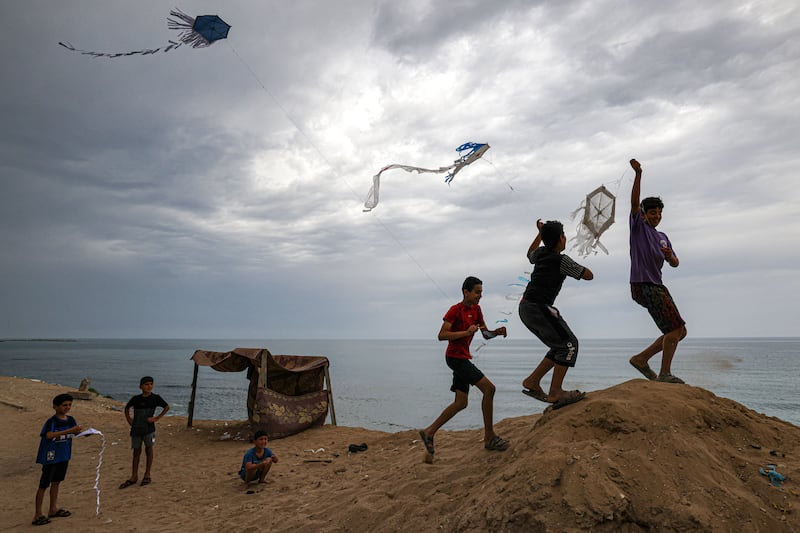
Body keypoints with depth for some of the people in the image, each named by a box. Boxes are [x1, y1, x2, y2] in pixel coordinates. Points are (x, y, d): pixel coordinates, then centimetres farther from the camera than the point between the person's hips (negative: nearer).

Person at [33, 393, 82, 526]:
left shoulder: (70, 420, 1)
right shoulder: (52, 421, -19)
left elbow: (77, 432, 2)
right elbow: (49, 435, -36)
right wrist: (69, 431, -42)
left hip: (64, 456, 7)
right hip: (51, 457, -7)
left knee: (56, 482, 18)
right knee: (44, 484, 1)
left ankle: (53, 509, 31)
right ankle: (38, 514, 10)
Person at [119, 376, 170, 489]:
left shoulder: (155, 398, -6)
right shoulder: (136, 399, 0)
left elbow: (167, 407, 0)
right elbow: (127, 408, 17)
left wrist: (157, 418, -7)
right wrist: (129, 420, 6)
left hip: (148, 428, -2)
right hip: (136, 429, 2)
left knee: (149, 449, 4)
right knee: (136, 451, 10)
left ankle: (147, 475, 17)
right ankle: (134, 477, 20)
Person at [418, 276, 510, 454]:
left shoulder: (476, 309, 13)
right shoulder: (455, 310, -12)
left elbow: (486, 334, 12)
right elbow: (441, 335, -18)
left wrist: (497, 332, -9)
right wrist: (467, 332, -24)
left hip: (463, 358, 9)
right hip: (455, 357, -9)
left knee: (461, 403, 9)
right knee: (489, 388, -15)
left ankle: (429, 432, 17)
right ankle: (489, 437, -5)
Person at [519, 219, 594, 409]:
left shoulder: (540, 253, 14)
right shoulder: (561, 260, -9)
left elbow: (530, 254, 40)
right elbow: (588, 275, -1)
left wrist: (540, 233, 45)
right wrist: (576, 266, 17)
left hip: (525, 307, 9)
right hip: (538, 307, -9)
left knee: (560, 347, 13)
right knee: (569, 344, -8)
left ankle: (532, 381, 15)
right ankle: (555, 393, -12)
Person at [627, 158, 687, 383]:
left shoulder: (663, 237, 22)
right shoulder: (639, 227, 3)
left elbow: (675, 264, 19)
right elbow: (634, 202, -12)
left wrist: (671, 257, -5)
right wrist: (638, 174, -21)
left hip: (657, 286, 8)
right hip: (642, 286, -8)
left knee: (680, 331, 8)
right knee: (674, 328, -14)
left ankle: (641, 358, 14)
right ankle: (665, 373, -5)